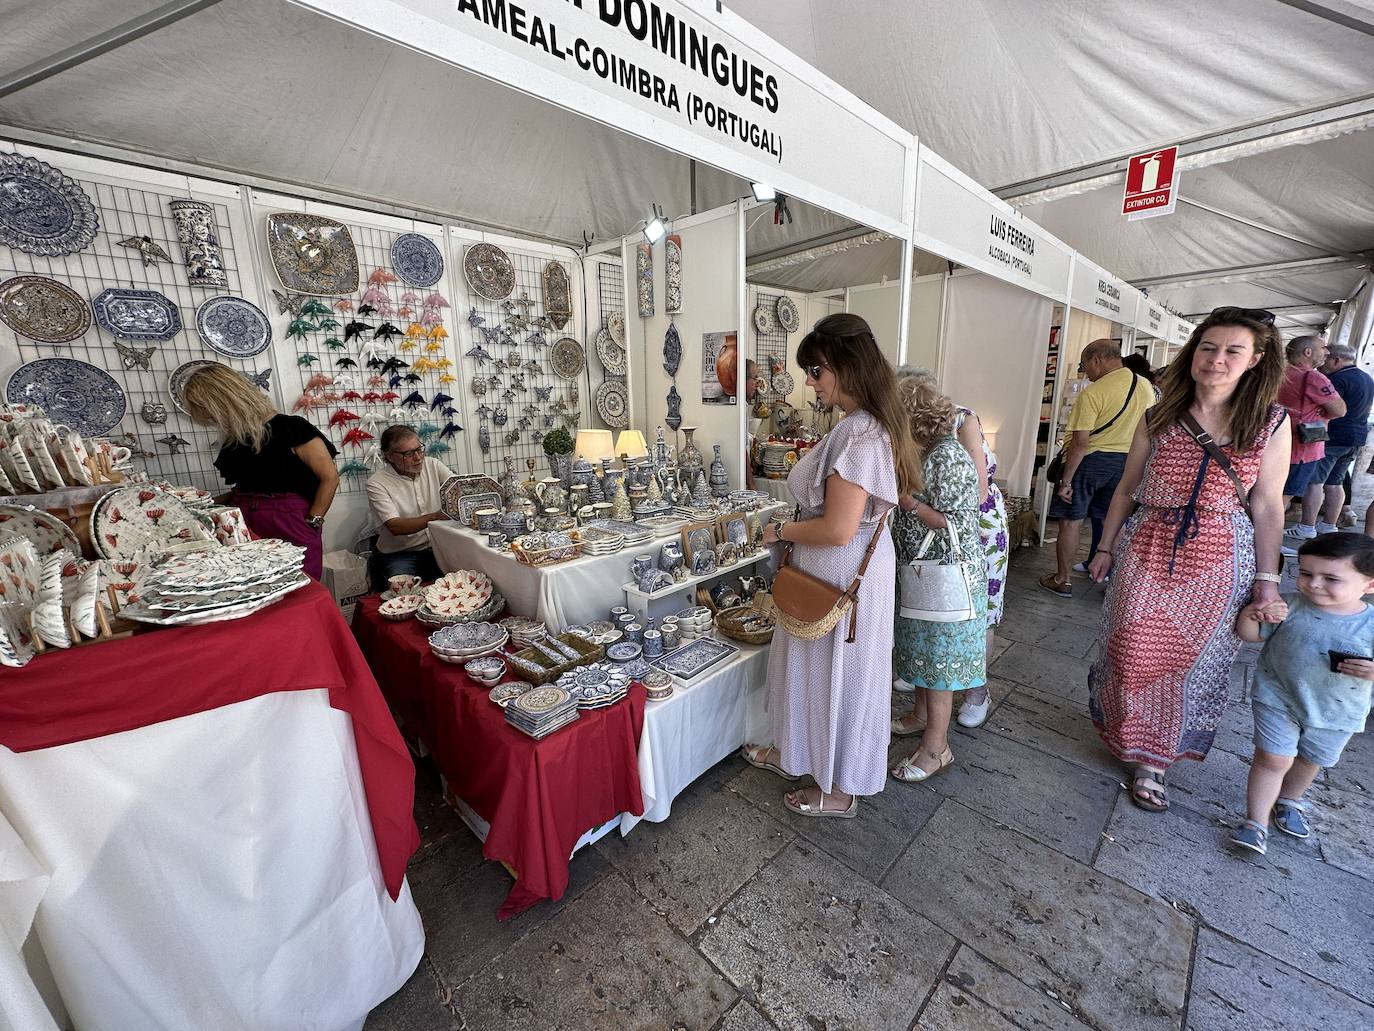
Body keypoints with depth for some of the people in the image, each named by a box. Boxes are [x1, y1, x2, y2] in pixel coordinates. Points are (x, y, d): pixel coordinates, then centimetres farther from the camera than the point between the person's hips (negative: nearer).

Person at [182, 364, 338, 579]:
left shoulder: (289, 427, -8)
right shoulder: (232, 439, 14)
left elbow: (329, 477, -11)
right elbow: (244, 489, 22)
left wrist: (311, 524, -14)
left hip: (292, 531, -6)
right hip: (246, 530, 6)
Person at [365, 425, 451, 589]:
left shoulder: (433, 465, 4)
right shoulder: (377, 483, -8)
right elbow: (395, 527, -18)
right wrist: (434, 517, -32)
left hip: (439, 546, 3)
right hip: (401, 554, -3)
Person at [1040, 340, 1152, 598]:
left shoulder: (1092, 393, -18)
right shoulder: (1146, 387, 5)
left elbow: (1080, 442, -21)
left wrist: (1066, 481, -17)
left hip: (1091, 460, -6)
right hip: (1127, 461, 7)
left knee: (1071, 521, 4)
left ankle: (1062, 581, 12)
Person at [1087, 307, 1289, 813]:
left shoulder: (1271, 424, -1)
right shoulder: (1158, 419, 0)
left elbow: (1268, 508, 2)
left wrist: (1267, 578, 0)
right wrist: (1105, 548, 7)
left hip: (1218, 561, 0)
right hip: (1146, 549, 0)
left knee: (1191, 658, 9)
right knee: (1134, 652, 6)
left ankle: (1152, 757, 28)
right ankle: (1134, 740, 30)